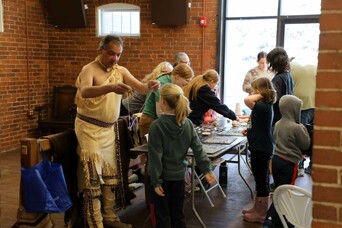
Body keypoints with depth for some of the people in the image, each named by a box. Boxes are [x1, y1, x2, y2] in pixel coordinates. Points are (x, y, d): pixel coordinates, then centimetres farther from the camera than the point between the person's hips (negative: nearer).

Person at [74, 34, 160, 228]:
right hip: (89, 128, -7)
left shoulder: (121, 71, 5)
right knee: (93, 175, -5)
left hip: (109, 129, 7)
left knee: (110, 173, 13)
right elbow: (85, 92, -35)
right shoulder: (90, 70, -14)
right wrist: (111, 87, -51)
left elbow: (140, 88, -6)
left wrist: (150, 86, -31)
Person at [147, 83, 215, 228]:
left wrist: (156, 181, -13)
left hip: (162, 176, -4)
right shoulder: (187, 123, -3)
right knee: (178, 213, 17)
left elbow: (155, 156, -17)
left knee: (162, 216, 8)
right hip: (179, 175, 4)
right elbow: (198, 149, -2)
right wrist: (207, 169, 4)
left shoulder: (156, 126, -17)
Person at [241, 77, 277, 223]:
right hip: (260, 147, 10)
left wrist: (260, 95, -23)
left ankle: (261, 214, 12)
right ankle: (257, 208, 33)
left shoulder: (263, 106, -22)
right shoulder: (265, 105, 10)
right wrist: (249, 129, 9)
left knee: (262, 180, 1)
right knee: (260, 178, 19)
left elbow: (247, 100, -40)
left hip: (261, 149, -10)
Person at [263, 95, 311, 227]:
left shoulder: (277, 124, 4)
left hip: (276, 159, 7)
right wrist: (303, 129, 7)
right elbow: (306, 144, -6)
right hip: (289, 163, -7)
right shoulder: (296, 128, -17)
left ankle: (272, 217, 22)